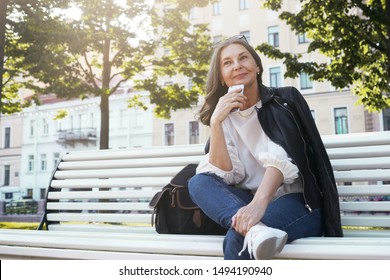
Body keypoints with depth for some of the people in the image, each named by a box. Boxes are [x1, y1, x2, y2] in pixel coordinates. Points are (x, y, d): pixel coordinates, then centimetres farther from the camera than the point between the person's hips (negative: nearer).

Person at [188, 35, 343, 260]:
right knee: (198, 182, -23)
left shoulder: (285, 101, -1)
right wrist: (216, 122, -13)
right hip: (252, 204, 5)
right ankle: (254, 229, -43)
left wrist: (259, 203, -37)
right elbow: (223, 176, -4)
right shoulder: (226, 117, 9)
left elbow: (281, 159, -19)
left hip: (298, 203, -4)